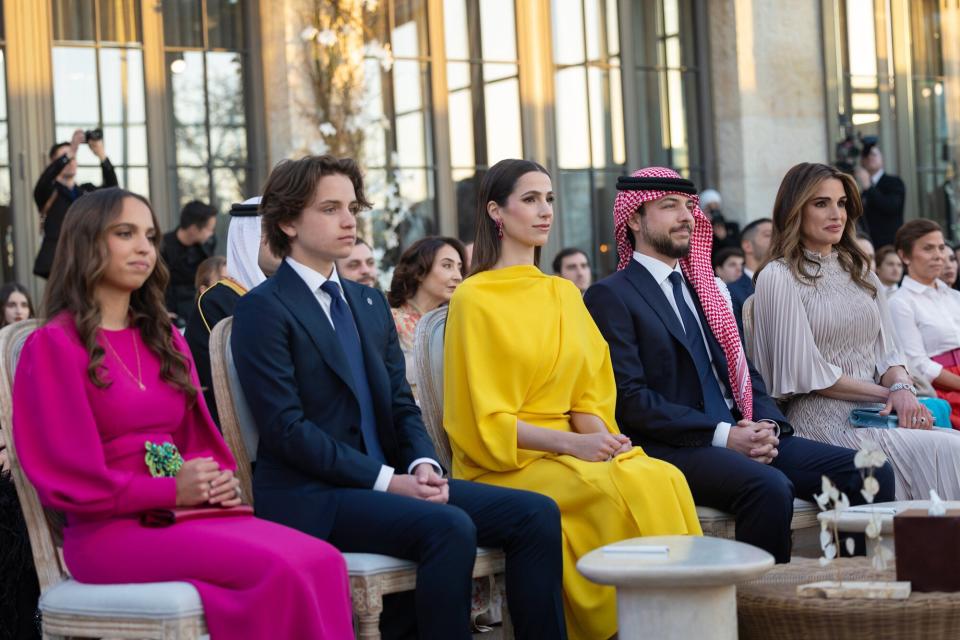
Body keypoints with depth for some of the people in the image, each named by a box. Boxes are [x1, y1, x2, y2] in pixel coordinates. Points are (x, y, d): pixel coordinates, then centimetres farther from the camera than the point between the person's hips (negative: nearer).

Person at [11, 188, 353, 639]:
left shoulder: (164, 338, 19)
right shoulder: (53, 345, -3)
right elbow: (64, 474, -9)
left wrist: (221, 483, -3)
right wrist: (171, 491, -15)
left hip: (191, 513, 6)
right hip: (109, 530, -6)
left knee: (324, 563, -22)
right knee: (277, 569, -30)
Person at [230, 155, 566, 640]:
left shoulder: (370, 303, 19)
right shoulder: (262, 309, -5)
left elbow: (401, 403, 16)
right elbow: (287, 428, -14)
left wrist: (422, 464, -6)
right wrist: (386, 481, -17)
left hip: (388, 481, 7)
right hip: (310, 496, -7)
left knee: (536, 513, -10)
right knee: (448, 527, -32)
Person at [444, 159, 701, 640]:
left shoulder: (565, 294, 16)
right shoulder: (474, 298, -3)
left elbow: (587, 394, 13)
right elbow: (484, 419, -7)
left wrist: (601, 436, -11)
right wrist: (571, 443, -19)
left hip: (572, 451, 5)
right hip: (503, 462, -5)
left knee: (663, 479, -25)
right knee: (620, 488, -31)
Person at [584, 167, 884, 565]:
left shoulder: (708, 289, 23)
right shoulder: (610, 296, -1)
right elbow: (629, 398, -11)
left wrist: (767, 425, 0)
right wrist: (722, 436, -15)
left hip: (744, 437, 7)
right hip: (675, 449, -7)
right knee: (770, 487, -35)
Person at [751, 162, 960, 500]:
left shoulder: (858, 270, 20)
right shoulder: (779, 278, -1)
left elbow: (886, 349, 15)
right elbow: (805, 371, -7)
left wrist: (901, 387, -8)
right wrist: (887, 393, -7)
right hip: (823, 419, -6)